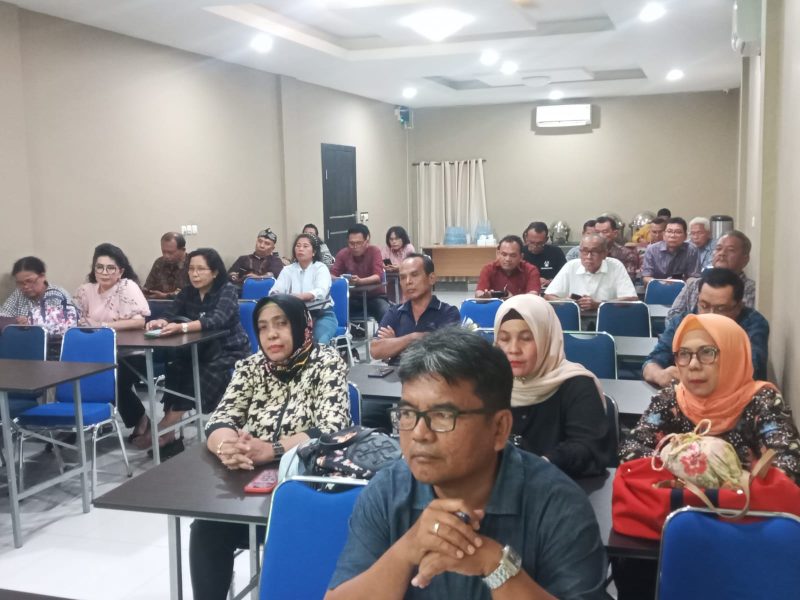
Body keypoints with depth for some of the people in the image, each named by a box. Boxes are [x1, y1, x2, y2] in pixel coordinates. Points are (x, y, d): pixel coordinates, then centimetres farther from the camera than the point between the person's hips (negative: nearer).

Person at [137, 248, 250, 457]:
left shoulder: (227, 290, -10)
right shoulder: (187, 293, 8)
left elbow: (217, 320, -27)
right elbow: (170, 315, -4)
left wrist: (182, 327, -42)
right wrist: (161, 322, -30)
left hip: (230, 353, -5)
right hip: (200, 351, 5)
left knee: (199, 382, -31)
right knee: (175, 369, -25)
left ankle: (161, 430, -24)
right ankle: (168, 433, -24)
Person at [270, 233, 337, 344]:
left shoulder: (320, 268, -2)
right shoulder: (288, 270, 8)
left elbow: (321, 292, -21)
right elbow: (275, 291, -8)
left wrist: (300, 296, -40)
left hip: (322, 315, -2)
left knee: (320, 341, -31)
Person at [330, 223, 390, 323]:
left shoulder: (374, 251, -12)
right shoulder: (343, 253, -3)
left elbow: (378, 276, -23)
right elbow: (333, 274, -7)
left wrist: (360, 281, -42)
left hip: (375, 296, -3)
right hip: (353, 297, 3)